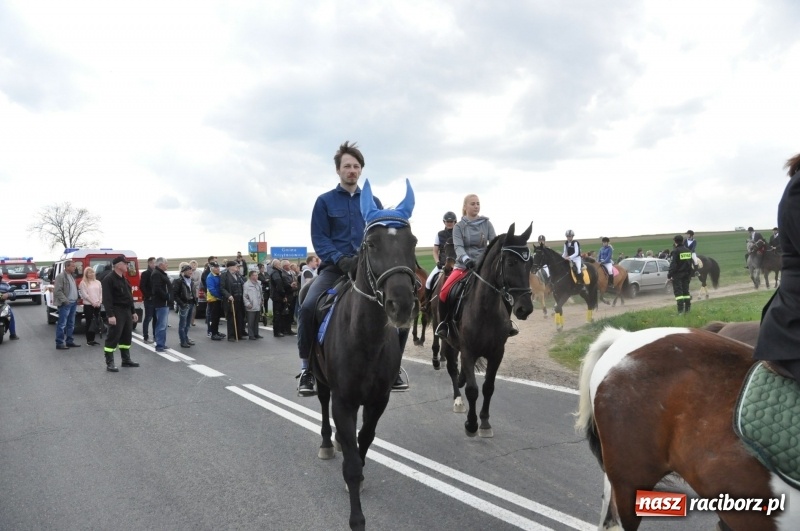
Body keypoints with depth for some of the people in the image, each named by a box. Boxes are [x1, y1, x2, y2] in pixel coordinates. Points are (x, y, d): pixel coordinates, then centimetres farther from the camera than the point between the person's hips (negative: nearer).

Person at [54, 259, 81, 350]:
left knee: (71, 324, 14)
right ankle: (59, 343, -1)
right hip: (65, 305, -9)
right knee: (62, 324, -5)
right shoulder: (61, 276, -11)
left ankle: (69, 341, 22)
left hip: (73, 303, 9)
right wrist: (65, 300, -19)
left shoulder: (72, 276, 16)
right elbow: (57, 291, -16)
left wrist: (76, 299, 12)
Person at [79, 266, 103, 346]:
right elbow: (84, 294, -9)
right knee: (89, 322, -3)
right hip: (88, 305, -5)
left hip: (97, 305, 5)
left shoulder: (97, 282, 13)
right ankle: (89, 340, 1)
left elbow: (101, 293, 10)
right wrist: (93, 302, -13)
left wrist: (99, 302, -3)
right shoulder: (83, 283, -1)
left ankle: (93, 339, 14)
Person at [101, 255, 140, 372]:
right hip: (116, 312, -9)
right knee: (113, 337, -7)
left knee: (126, 336, 13)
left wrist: (133, 312, 19)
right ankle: (109, 363, -3)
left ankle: (126, 359, 23)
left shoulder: (124, 279, 16)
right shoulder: (109, 279, -12)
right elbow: (107, 299, -18)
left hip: (126, 311, 9)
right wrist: (110, 315, -24)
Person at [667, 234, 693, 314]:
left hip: (677, 275, -7)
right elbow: (691, 264, 14)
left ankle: (680, 309, -10)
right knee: (685, 290, 14)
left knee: (678, 292, -5)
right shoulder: (688, 251, 8)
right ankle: (687, 308, 17)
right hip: (686, 274, 7)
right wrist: (690, 274, 21)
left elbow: (673, 265, -18)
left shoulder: (675, 251, -15)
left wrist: (669, 275, -13)